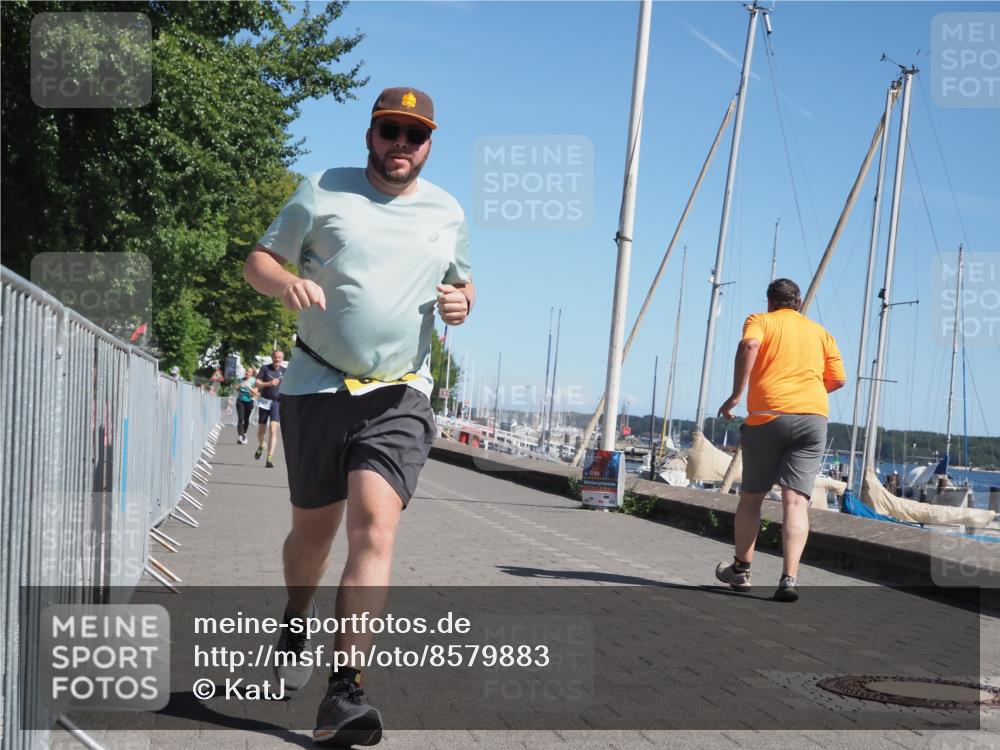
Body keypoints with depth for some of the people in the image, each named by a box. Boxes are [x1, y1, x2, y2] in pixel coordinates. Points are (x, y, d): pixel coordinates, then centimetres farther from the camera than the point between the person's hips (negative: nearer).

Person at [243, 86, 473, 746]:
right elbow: (259, 259, 7)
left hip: (401, 395, 0)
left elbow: (461, 283, 23)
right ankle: (298, 616, 43)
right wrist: (286, 283, -17)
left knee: (376, 526, -17)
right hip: (317, 387, 0)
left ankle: (344, 694, -19)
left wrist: (461, 303, -2)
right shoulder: (322, 191, 4)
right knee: (314, 527, 9)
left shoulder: (448, 212, 11)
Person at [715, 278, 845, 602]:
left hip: (768, 416, -2)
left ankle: (741, 569, 23)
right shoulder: (820, 332, 21)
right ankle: (789, 577, -18)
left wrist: (736, 395, -12)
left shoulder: (760, 321, 10)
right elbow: (837, 379, 15)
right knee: (796, 500, -5)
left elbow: (748, 346, -13)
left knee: (751, 496, 13)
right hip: (813, 416, 2)